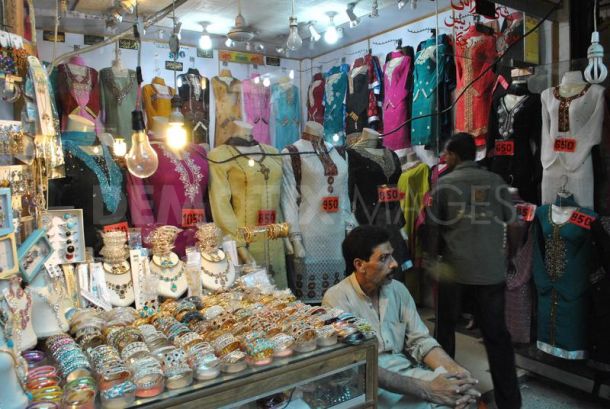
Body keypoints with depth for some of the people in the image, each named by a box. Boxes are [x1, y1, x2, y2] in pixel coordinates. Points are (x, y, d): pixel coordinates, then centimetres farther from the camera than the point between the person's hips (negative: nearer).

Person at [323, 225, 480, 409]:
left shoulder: (398, 289, 5)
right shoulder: (337, 299, -15)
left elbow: (420, 340, 5)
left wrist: (455, 370, -16)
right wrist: (425, 389, -27)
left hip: (407, 372, 6)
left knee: (465, 391, -16)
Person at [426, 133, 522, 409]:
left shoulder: (443, 183, -2)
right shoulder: (496, 181, 2)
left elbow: (432, 225, 2)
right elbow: (511, 220, 6)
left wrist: (432, 258, 14)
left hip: (453, 267, -1)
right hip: (491, 269, 1)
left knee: (445, 327, 16)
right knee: (496, 334, 9)